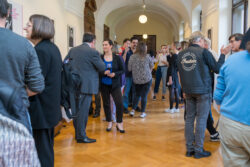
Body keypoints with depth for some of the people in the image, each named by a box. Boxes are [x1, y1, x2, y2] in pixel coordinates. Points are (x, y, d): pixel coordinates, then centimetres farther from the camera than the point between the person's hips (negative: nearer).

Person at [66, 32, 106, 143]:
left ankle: (77, 133, 29)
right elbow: (102, 68, -6)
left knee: (77, 110, 17)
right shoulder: (93, 52, -12)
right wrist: (98, 57, 10)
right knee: (83, 111, 0)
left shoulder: (72, 50, 7)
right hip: (86, 86, -7)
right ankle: (81, 136, 7)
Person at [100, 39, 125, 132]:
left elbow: (122, 70, 1)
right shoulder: (100, 58, -1)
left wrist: (114, 74, -16)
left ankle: (119, 123, 9)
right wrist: (104, 73, -19)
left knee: (119, 103, -7)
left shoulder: (117, 58, -2)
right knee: (106, 104, 9)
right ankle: (109, 123, 25)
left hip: (115, 84, -1)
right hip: (104, 85, 1)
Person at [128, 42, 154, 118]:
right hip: (147, 79, -2)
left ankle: (133, 110, 15)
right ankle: (143, 113, 13)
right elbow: (152, 66, 5)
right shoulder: (147, 57, -10)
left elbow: (129, 68, -2)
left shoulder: (132, 57, -8)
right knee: (144, 96, 7)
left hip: (136, 79, 2)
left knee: (137, 94, 19)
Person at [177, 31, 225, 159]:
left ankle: (189, 149, 15)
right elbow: (217, 69, -5)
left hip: (188, 91, 6)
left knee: (189, 118, 10)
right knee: (201, 119, 1)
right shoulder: (204, 52, -10)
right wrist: (222, 55, 7)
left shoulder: (181, 54, 8)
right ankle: (198, 150, 6)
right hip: (203, 91, -5)